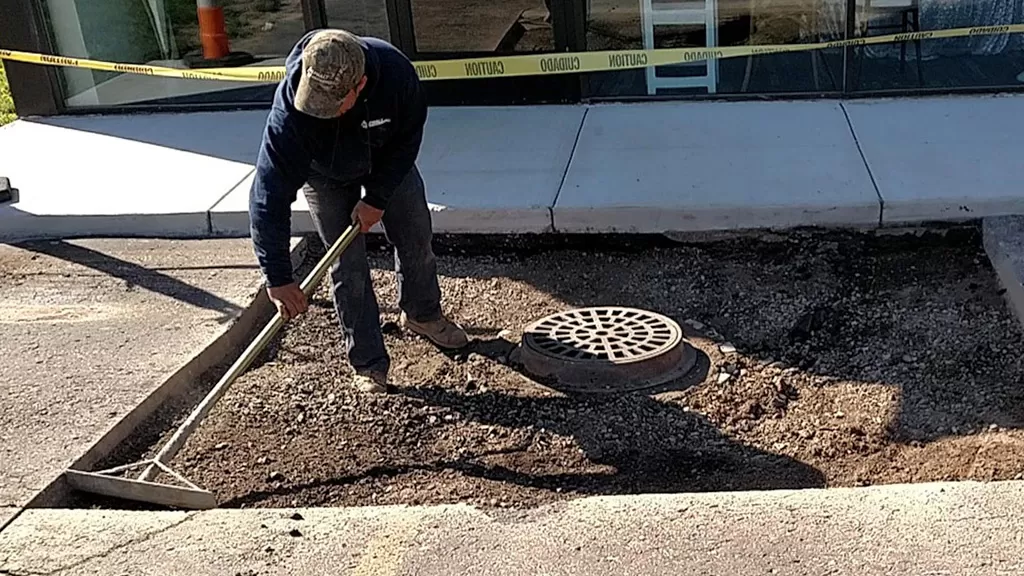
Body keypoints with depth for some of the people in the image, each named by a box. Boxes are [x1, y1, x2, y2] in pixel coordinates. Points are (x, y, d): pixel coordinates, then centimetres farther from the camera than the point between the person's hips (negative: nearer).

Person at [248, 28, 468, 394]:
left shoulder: (396, 72, -38)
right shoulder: (291, 108, -42)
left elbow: (408, 140, -18)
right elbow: (269, 195, -40)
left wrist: (378, 199, -19)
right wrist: (278, 279, -41)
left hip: (387, 161, 2)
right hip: (326, 174, -2)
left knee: (416, 237, 11)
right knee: (348, 264, -4)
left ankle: (422, 315, 39)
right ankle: (369, 364, 11)